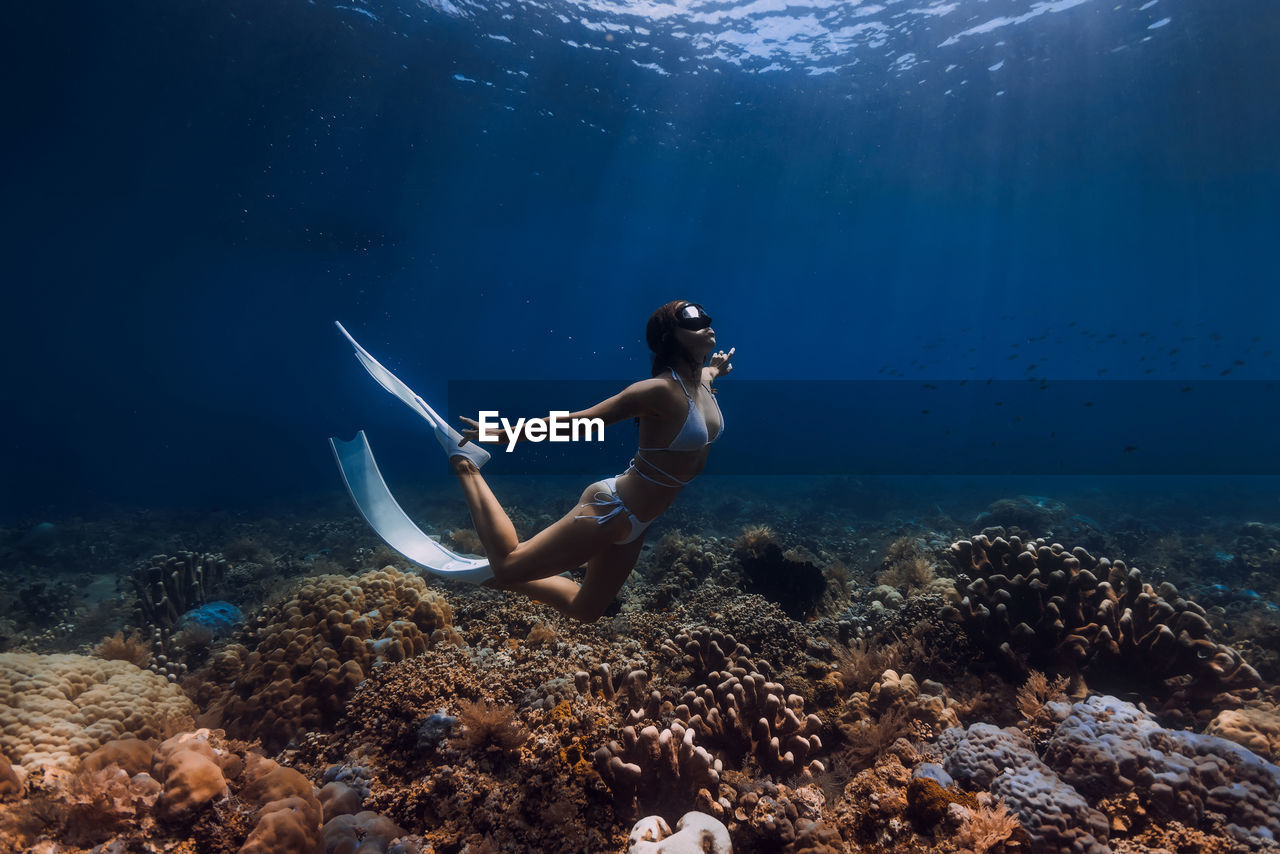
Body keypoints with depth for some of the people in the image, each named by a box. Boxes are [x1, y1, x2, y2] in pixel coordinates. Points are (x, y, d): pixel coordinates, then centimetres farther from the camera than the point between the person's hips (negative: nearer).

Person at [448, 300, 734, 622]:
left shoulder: (700, 381, 1)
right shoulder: (661, 389, -23)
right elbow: (579, 421, -22)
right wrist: (498, 435, -17)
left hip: (634, 524, 8)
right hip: (610, 508, -8)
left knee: (584, 611, 20)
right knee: (507, 566, -1)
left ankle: (500, 578, 34)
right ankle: (468, 471, 13)